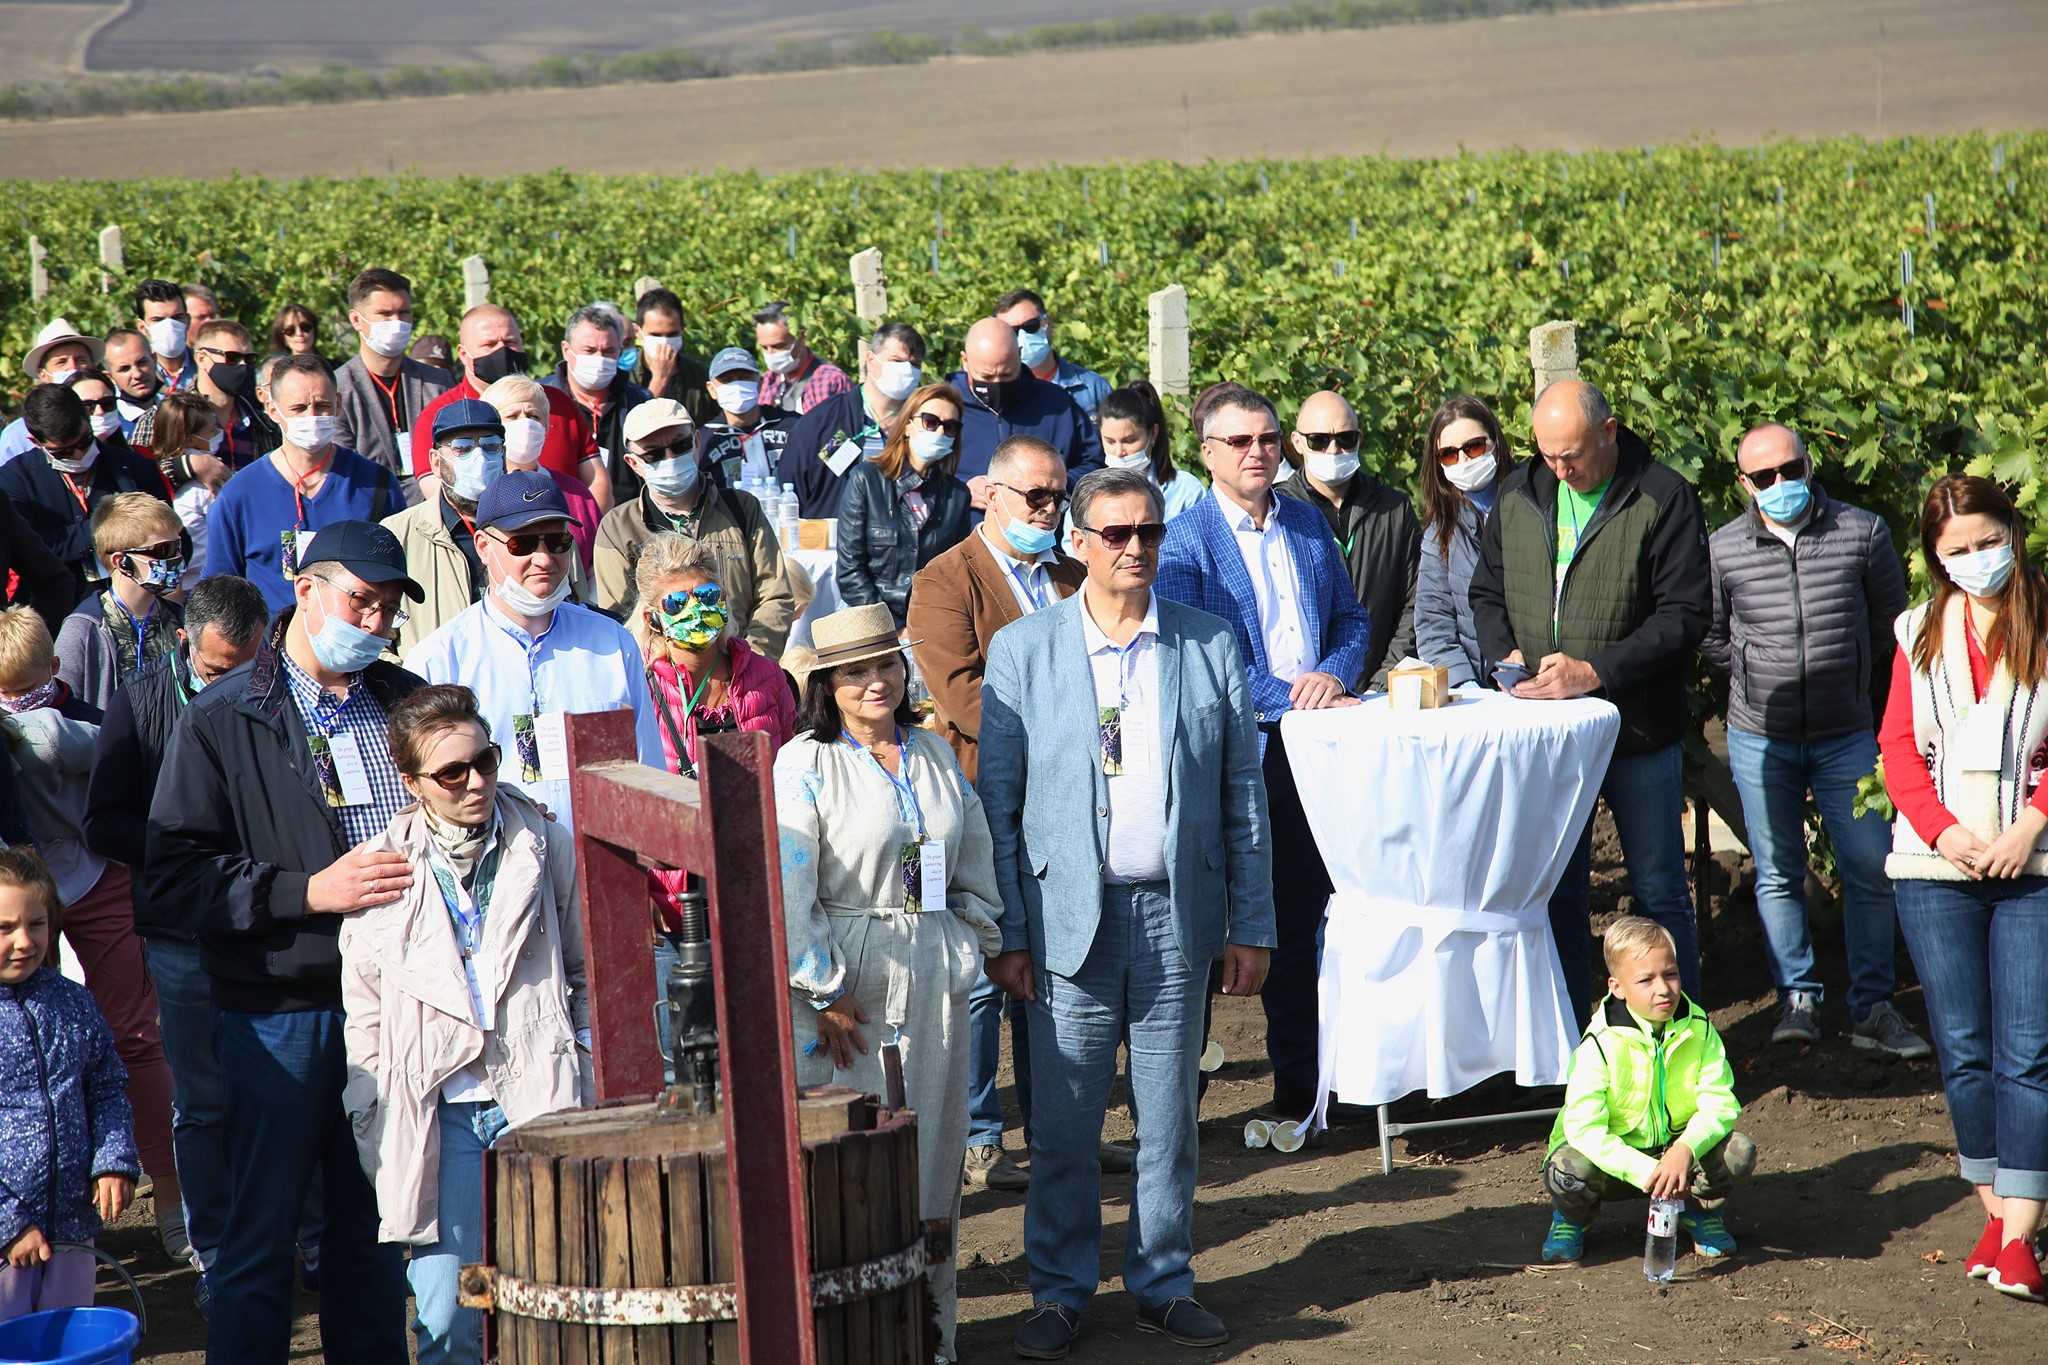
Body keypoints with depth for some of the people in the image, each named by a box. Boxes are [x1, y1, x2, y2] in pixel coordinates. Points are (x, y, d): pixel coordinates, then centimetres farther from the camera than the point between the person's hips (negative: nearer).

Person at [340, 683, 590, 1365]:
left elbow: (587, 972, 15)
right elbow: (363, 1019, 9)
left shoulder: (547, 848, 5)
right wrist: (378, 1145, 5)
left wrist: (585, 1072, 7)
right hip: (439, 1114, 0)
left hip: (537, 1101, 0)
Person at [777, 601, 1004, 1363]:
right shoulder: (803, 765, -6)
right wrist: (825, 991, -12)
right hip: (850, 978, -5)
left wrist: (973, 940, 9)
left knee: (935, 1142, 8)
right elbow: (786, 892, -11)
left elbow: (974, 859, 19)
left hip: (935, 977, 5)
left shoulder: (934, 754, 12)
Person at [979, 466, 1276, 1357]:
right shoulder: (1022, 650, 0)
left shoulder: (1211, 646, 5)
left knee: (1170, 1117, 9)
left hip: (1177, 916, 2)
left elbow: (1244, 796, 7)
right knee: (1064, 1122, 2)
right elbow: (996, 802, 1)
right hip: (1070, 916, -1)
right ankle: (1059, 1290, 16)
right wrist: (1005, 933, -5)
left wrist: (1252, 926, 2)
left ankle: (1163, 1283, 23)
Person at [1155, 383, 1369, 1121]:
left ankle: (1299, 1079, 22)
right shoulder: (1185, 541, -6)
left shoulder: (1309, 523, 12)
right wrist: (1290, 698, -19)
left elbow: (1352, 618, 16)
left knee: (1300, 918, 11)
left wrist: (1333, 674, -6)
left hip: (1312, 748, 5)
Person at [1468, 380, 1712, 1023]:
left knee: (1658, 893, 4)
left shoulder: (1664, 498, -9)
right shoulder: (1519, 496, 6)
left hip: (1639, 731, -4)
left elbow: (1687, 613, -14)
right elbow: (1486, 592, 16)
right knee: (1555, 894, 10)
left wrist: (1595, 671, -21)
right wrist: (1506, 652, -5)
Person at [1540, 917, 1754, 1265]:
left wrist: (1686, 1149, -35)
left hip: (1679, 1150, 3)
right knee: (1569, 1170, -34)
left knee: (1739, 1151, -24)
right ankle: (1571, 1218, 5)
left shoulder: (1698, 1030, -8)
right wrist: (1647, 1172, -39)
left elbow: (1720, 1103, -14)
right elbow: (1584, 1128, -28)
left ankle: (1700, 1211, 11)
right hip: (1615, 1158, -3)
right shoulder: (1600, 1045, -20)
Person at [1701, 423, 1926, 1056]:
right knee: (1777, 873, 5)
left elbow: (1889, 620, 11)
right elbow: (1710, 635, 12)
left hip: (1847, 735, 0)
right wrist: (1758, 681, 10)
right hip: (1760, 737, 0)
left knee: (1871, 869, 0)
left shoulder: (1863, 533, -3)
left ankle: (1872, 1008, 9)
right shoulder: (1722, 550, -3)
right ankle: (1797, 998, 15)